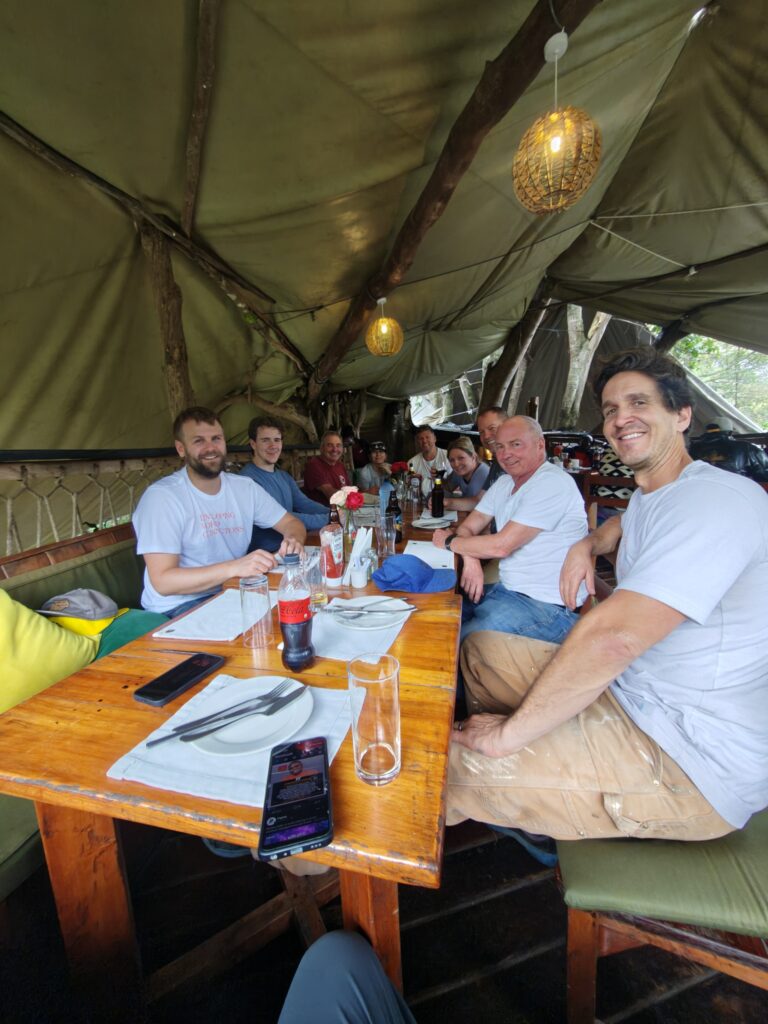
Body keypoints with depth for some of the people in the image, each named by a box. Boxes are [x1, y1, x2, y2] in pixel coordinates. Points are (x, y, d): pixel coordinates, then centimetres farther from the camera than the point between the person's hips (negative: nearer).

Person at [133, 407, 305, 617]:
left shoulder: (245, 487, 4)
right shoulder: (161, 496, -15)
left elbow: (291, 523, 9)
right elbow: (162, 581, -21)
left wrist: (293, 540, -16)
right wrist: (234, 567, -34)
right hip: (179, 607, -6)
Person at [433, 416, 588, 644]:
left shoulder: (552, 483, -17)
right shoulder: (505, 482, 11)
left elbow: (502, 545, -21)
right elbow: (468, 527, 9)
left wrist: (449, 541, -7)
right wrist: (470, 559, -13)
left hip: (545, 605, -8)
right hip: (507, 589, 8)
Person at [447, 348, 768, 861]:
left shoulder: (718, 500, -24)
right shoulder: (650, 496, 8)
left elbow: (611, 638, -35)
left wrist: (509, 732, -25)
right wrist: (587, 545, 10)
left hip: (694, 763, -10)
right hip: (628, 692, 10)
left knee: (449, 759, -17)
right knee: (479, 648, 11)